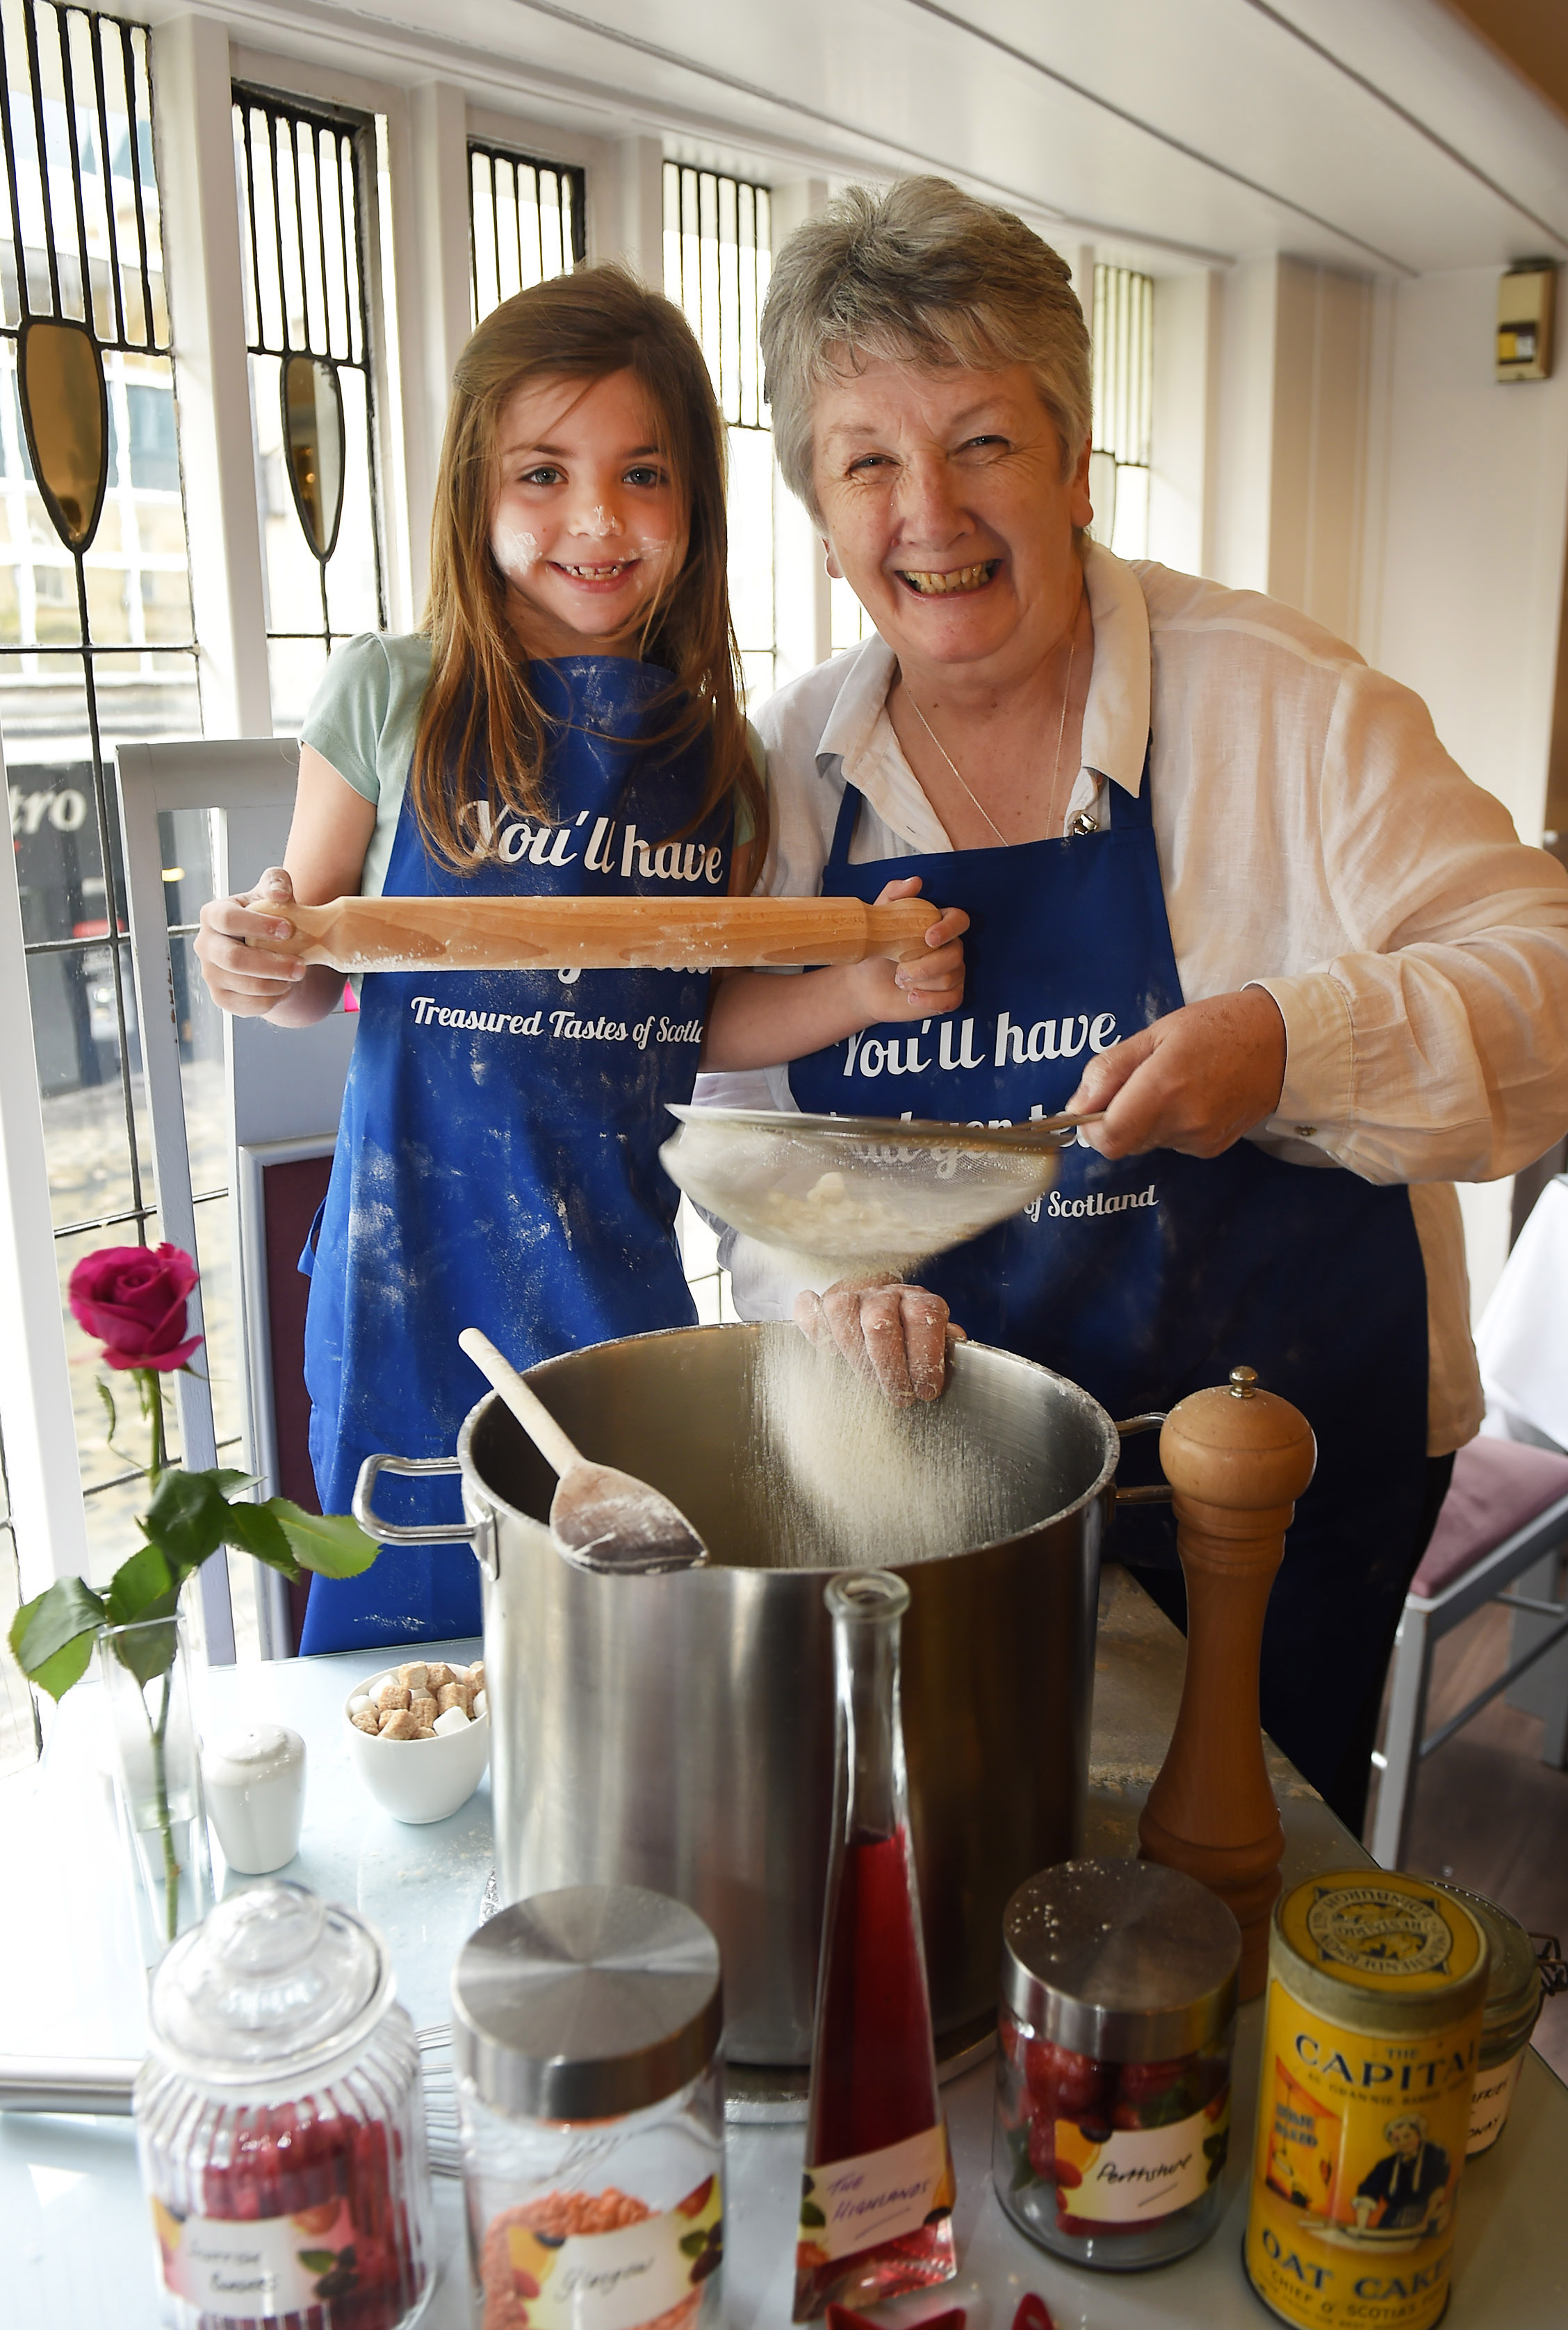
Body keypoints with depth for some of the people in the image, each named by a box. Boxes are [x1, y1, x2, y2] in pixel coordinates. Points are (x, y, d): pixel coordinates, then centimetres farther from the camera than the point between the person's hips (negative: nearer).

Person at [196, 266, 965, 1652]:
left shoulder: (717, 748, 1)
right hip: (418, 1265, -1)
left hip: (624, 1268, 2)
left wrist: (860, 989, -9)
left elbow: (696, 1024, 6)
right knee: (407, 1614, 12)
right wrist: (258, 961, -18)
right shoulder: (392, 698, -5)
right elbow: (310, 974, 4)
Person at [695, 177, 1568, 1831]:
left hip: (1286, 1463, -2)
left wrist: (1292, 1045, -31)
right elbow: (738, 1125, 4)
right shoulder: (787, 768, 0)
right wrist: (821, 1272, -15)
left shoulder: (1281, 704, -10)